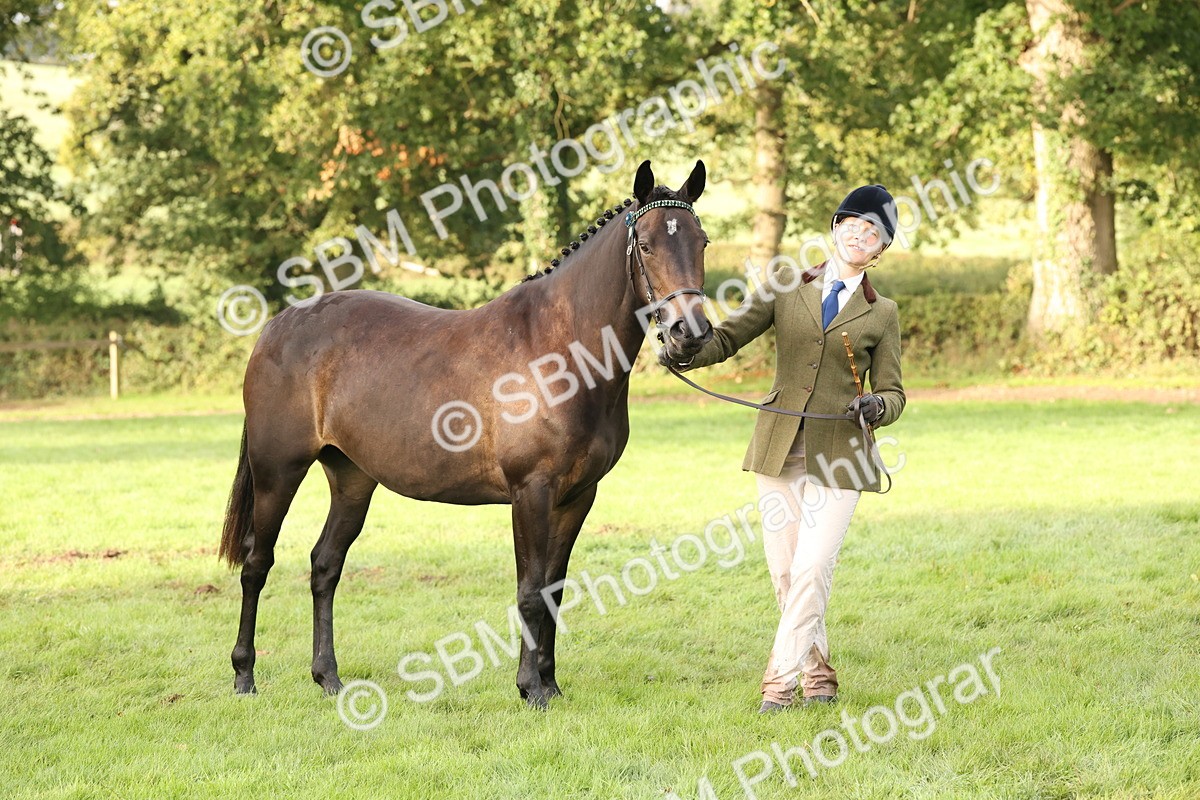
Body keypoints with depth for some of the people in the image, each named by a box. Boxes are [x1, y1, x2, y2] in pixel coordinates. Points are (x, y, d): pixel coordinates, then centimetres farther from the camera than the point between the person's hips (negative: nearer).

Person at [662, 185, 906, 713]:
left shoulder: (881, 314, 6)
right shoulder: (786, 287, 8)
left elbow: (892, 394, 8)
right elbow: (727, 338, 3)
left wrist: (878, 406, -16)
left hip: (837, 455, -2)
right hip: (779, 447, 2)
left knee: (811, 569, -13)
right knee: (785, 573, 4)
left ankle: (781, 682, -8)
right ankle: (819, 677, 19)